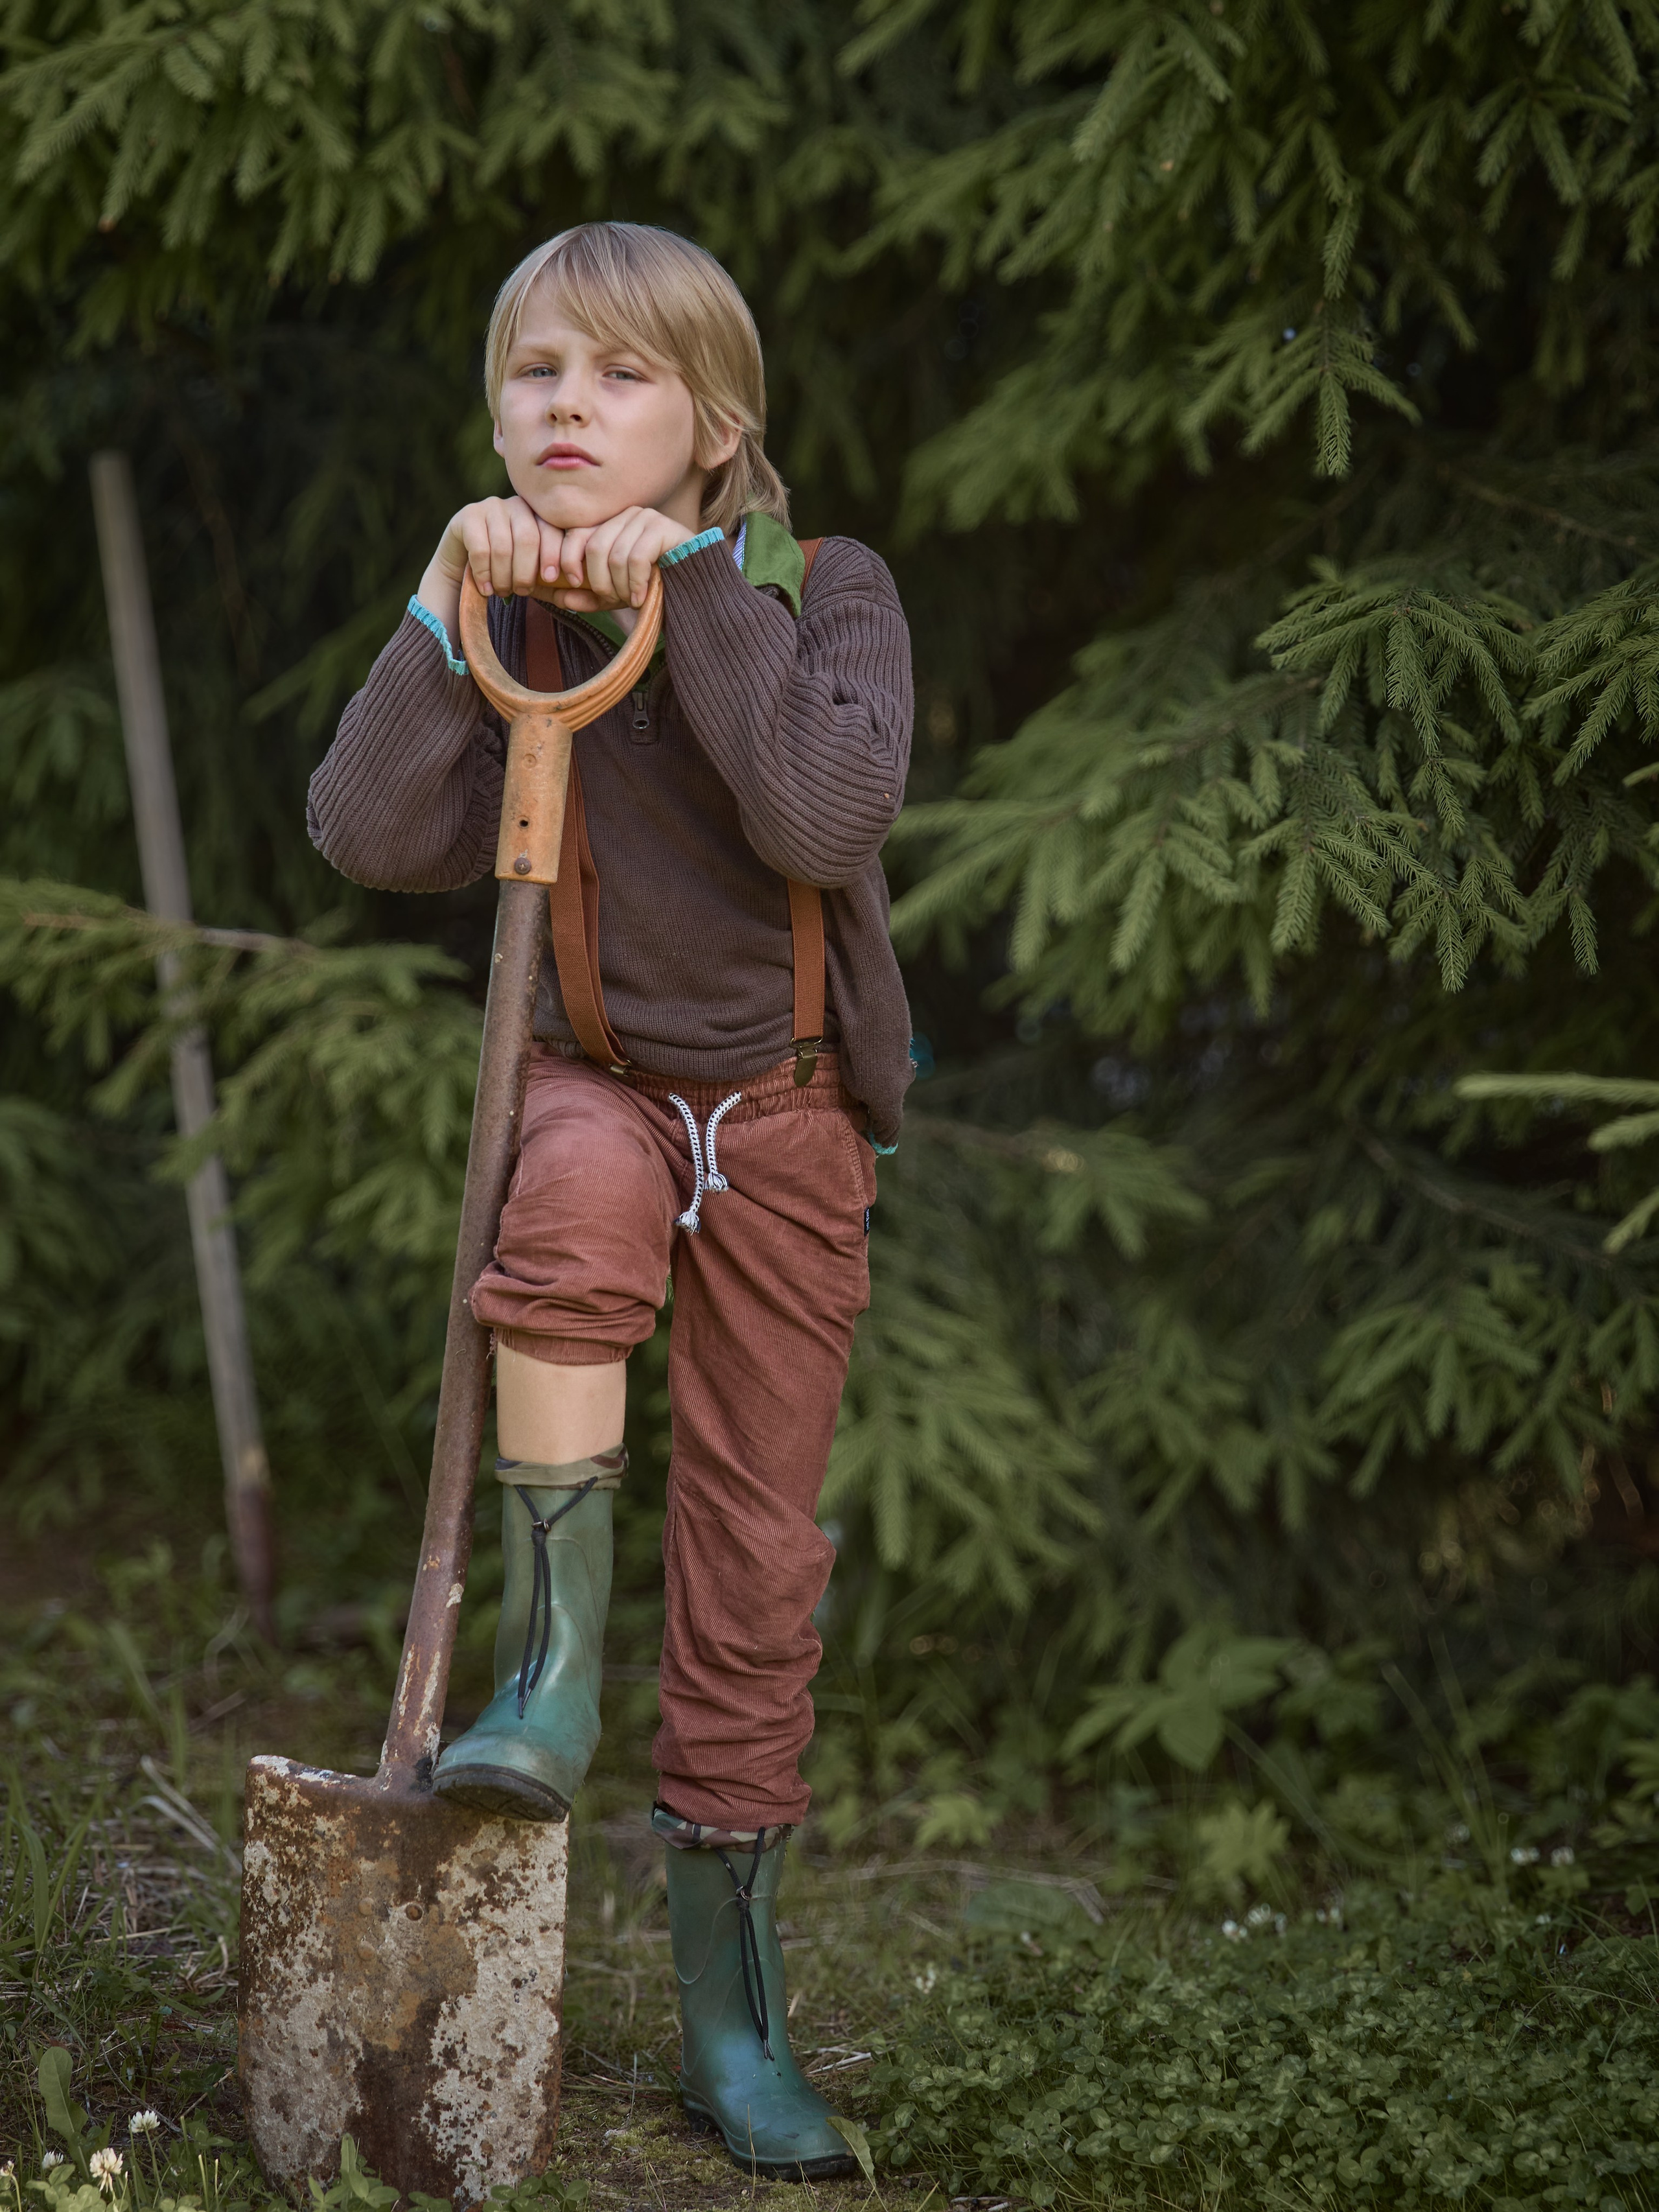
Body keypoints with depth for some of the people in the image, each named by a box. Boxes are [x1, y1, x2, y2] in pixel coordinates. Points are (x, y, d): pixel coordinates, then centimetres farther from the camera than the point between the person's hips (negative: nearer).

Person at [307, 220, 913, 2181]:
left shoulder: (822, 590, -10)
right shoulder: (510, 612, -4)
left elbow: (826, 812, -30)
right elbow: (369, 834, -19)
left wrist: (698, 588, -27)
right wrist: (453, 605, -22)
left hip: (787, 1108, 0)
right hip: (593, 1074, 1)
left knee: (755, 1555, 3)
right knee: (580, 1207, -38)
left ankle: (733, 2009, 14)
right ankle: (550, 1667, -25)